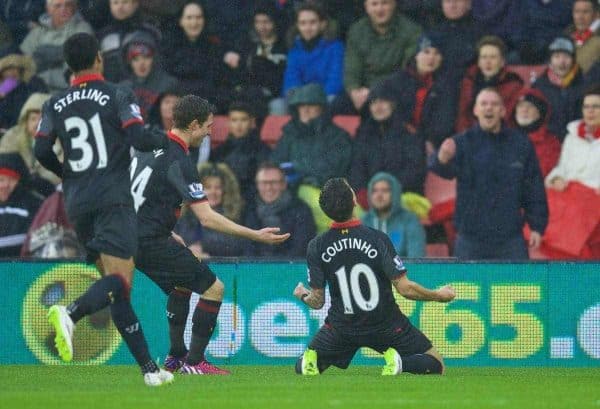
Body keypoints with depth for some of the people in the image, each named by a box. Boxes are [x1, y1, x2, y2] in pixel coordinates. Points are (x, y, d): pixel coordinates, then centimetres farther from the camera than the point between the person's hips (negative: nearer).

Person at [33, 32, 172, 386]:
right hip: (113, 200, -5)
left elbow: (42, 151, 4)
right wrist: (168, 140, 9)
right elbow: (138, 139, -11)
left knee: (116, 281, 10)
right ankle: (70, 314, -44)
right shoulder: (118, 97, -1)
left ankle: (149, 368, 7)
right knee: (120, 280, -14)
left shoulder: (55, 105, 10)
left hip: (78, 204, 5)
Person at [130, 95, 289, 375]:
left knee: (182, 284, 30)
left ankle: (175, 356, 30)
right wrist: (256, 236, -18)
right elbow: (206, 218, -21)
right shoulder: (178, 161, -18)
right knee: (213, 288, -5)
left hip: (134, 235, 10)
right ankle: (194, 362, -4)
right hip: (152, 242, -10)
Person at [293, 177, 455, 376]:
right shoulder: (377, 239, -17)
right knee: (436, 366, 10)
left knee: (303, 367, 20)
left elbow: (317, 302, -3)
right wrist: (438, 295, 1)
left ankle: (310, 363, -15)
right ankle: (397, 362, -19)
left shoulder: (316, 247, -10)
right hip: (385, 326, -2)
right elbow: (405, 289, -16)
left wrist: (303, 295, 21)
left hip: (343, 327, 2)